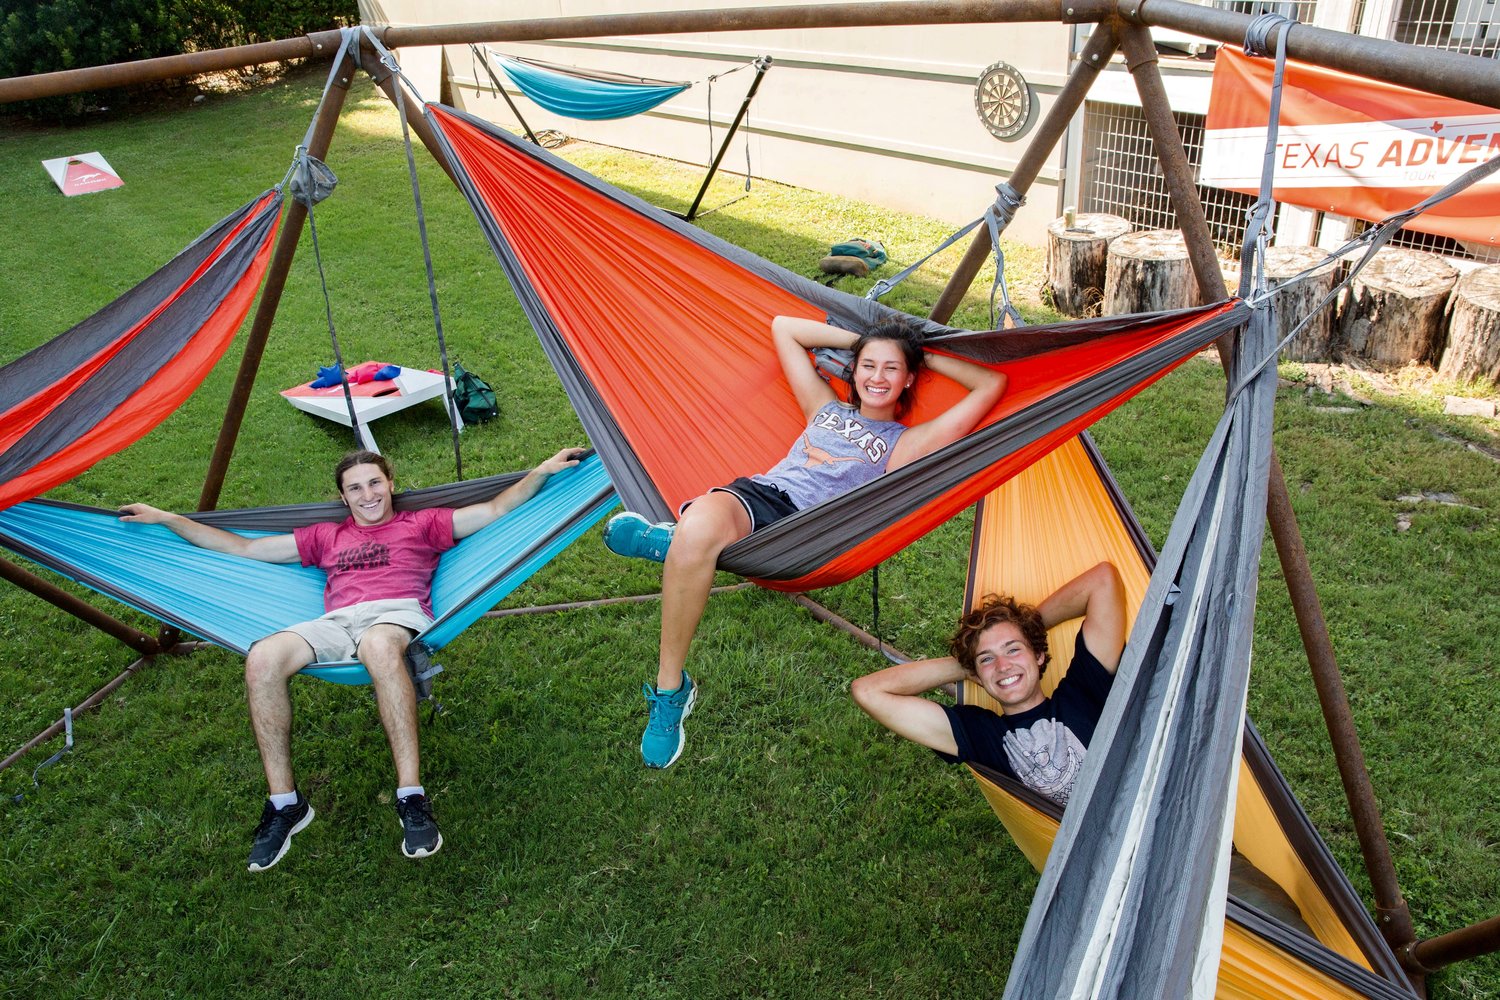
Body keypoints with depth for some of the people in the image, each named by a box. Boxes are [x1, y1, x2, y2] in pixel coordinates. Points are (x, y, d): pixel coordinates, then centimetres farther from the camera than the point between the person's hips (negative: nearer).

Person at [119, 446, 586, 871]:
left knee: (379, 646, -43)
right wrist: (167, 519, 31)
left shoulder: (421, 524, 24)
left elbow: (495, 508, 15)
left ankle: (411, 797, -40)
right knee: (262, 658, -29)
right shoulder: (325, 537, 33)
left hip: (398, 612, -3)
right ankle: (284, 803, -19)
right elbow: (244, 548, 34)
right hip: (335, 623, 4)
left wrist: (541, 471, 3)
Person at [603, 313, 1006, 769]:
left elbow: (992, 384, 11)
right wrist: (856, 339, 30)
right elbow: (782, 327, 33)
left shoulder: (905, 443, 16)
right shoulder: (825, 408, 29)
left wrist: (929, 358, 20)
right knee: (702, 520, -37)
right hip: (756, 493, 4)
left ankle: (667, 541, -6)